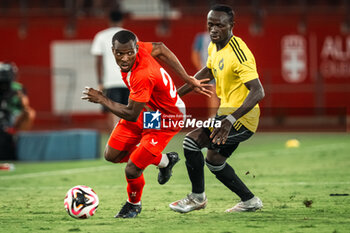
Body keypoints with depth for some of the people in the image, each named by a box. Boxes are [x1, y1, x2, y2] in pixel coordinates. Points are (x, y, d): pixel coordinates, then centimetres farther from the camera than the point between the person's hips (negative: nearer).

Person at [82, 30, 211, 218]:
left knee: (132, 170, -11)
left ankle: (134, 204, 23)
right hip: (145, 110, 9)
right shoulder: (137, 49, -17)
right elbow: (160, 49, 4)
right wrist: (188, 80, 7)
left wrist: (102, 100, -19)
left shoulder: (143, 75, -40)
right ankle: (163, 160, 29)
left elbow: (131, 115, -32)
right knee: (112, 155, 7)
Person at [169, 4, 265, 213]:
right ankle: (250, 201, 34)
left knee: (192, 140, -17)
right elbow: (207, 72, 24)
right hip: (228, 113, 10)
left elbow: (258, 92, -34)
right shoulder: (215, 47, 3)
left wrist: (230, 120, -43)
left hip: (242, 118, -10)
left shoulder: (238, 53, -25)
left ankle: (198, 197, 0)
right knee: (214, 161, 22)